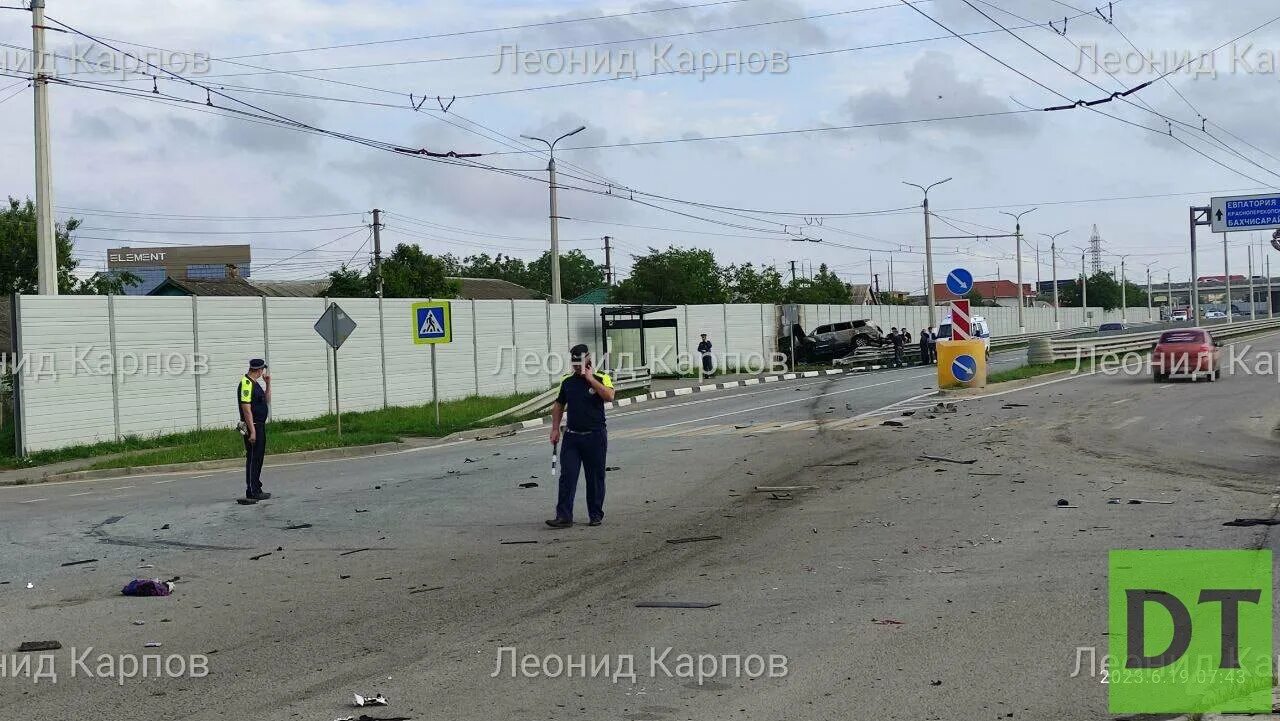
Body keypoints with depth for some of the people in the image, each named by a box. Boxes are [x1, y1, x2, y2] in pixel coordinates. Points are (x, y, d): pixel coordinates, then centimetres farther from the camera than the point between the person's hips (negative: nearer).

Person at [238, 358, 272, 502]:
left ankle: (257, 489, 22)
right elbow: (246, 409, -21)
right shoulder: (246, 384, -16)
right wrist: (252, 431, -24)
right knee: (253, 459, -5)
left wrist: (268, 383, 12)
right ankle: (252, 492, -1)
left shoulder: (255, 383, 14)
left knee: (258, 458, 14)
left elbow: (266, 401, 24)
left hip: (260, 425, 10)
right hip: (252, 426, -10)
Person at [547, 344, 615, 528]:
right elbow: (559, 405, 17)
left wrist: (591, 379, -20)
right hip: (572, 436, 3)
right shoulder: (567, 381, 8)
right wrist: (555, 428, 10)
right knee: (567, 476, -5)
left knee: (595, 477, 5)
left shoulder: (601, 378, -4)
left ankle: (596, 515, 17)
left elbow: (609, 396, -22)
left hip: (595, 436, -3)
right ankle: (564, 516, -6)